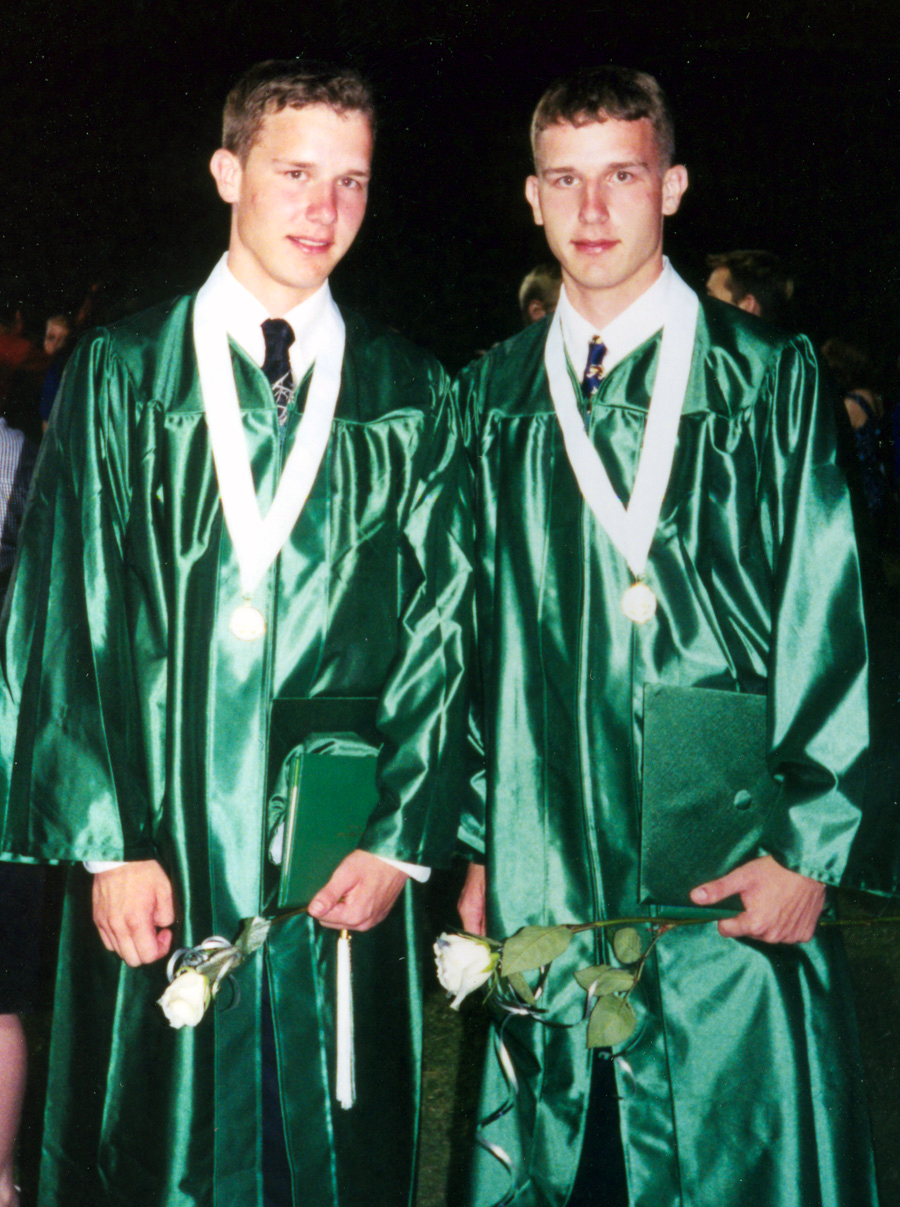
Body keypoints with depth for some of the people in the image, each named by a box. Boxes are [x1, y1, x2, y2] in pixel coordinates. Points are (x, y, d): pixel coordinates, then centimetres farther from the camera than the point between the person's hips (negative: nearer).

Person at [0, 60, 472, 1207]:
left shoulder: (413, 398, 6)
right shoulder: (120, 372, 3)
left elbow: (444, 627, 4)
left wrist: (402, 838, -5)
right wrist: (108, 843, -9)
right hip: (157, 861, 0)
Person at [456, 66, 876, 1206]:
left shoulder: (769, 376, 1)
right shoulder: (491, 394, 9)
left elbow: (827, 620, -2)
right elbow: (473, 634, 12)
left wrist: (808, 846, -9)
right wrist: (477, 846, 9)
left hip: (731, 893, -3)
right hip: (540, 888, 3)